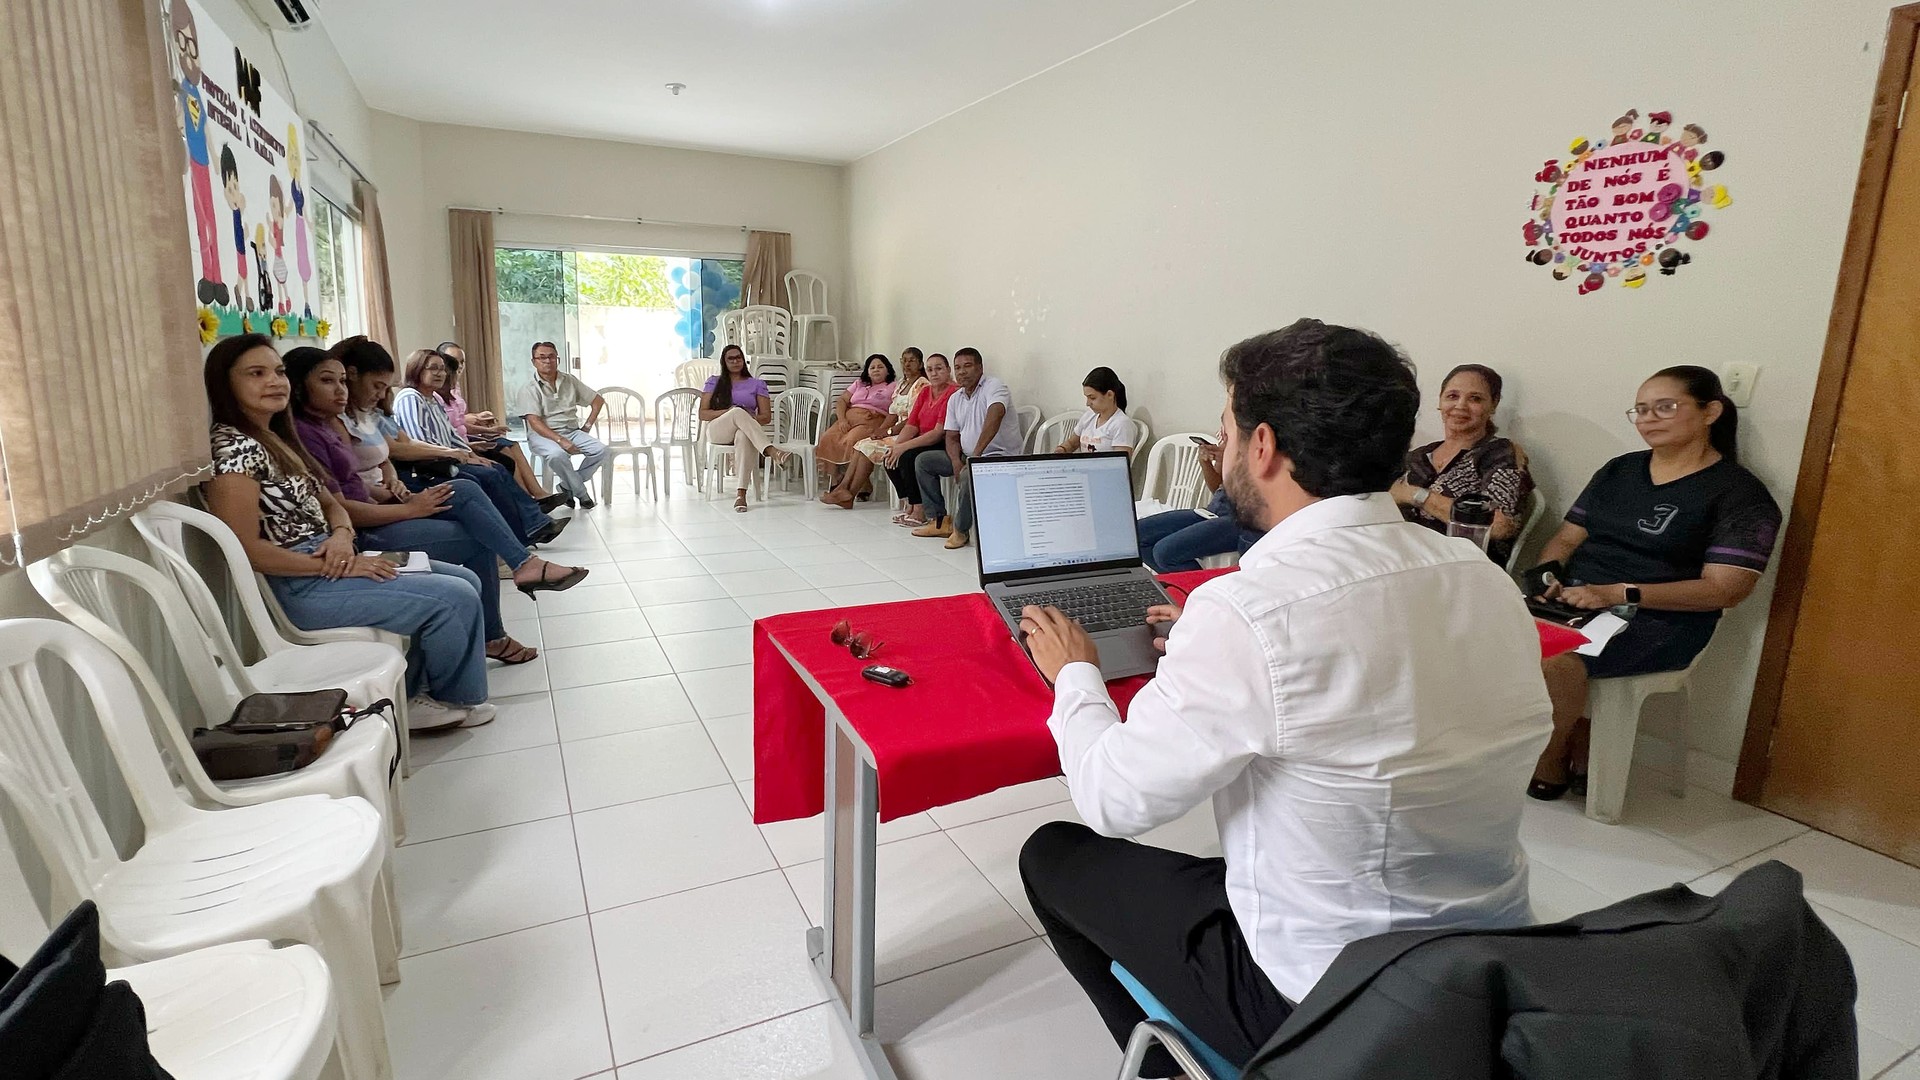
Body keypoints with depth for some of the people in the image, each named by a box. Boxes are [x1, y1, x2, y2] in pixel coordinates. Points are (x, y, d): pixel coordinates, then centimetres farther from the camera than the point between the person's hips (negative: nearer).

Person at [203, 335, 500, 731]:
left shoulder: (277, 439, 14)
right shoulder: (233, 446, -16)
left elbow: (329, 503, 18)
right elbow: (247, 548, -22)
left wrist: (342, 535, -6)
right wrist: (340, 566, -20)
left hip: (324, 560, 10)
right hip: (298, 587, -10)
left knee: (465, 580, 7)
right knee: (454, 598, -16)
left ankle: (414, 696, 9)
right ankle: (456, 699, 9)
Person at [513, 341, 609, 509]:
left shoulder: (570, 380, 12)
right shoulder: (529, 389, -3)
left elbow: (598, 400, 18)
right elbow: (535, 422, -14)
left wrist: (588, 425, 5)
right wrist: (561, 441, -26)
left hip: (572, 431, 5)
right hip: (543, 434, -5)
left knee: (601, 450, -21)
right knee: (557, 454, -38)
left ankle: (568, 486, -6)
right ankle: (582, 493, -16)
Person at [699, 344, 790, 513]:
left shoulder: (757, 384, 17)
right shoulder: (714, 382, 18)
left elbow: (766, 416, 9)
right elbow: (703, 414, 8)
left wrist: (749, 420, -12)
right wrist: (727, 412, -8)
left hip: (745, 432, 0)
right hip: (718, 431, 0)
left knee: (743, 437, -41)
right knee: (738, 412, -35)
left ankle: (741, 493, -50)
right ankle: (772, 451, -54)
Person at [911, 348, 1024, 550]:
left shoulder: (993, 387, -14)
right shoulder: (955, 399, 10)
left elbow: (995, 414, -35)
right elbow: (952, 437, 11)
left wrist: (976, 454, -40)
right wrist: (957, 462, -12)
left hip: (1000, 456, -9)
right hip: (967, 456, 9)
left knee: (969, 475, -38)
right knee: (923, 461, 8)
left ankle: (960, 530, -15)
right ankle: (938, 520, 6)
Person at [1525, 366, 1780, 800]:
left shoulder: (1740, 494, 0)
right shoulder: (1618, 471, 17)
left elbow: (1725, 589, -10)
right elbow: (1567, 538, 16)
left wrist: (1620, 593, -20)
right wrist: (1547, 573, -8)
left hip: (1660, 621, -5)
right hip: (1573, 599, 6)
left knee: (1557, 663, -33)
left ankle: (1550, 765, -4)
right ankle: (1577, 750, -5)